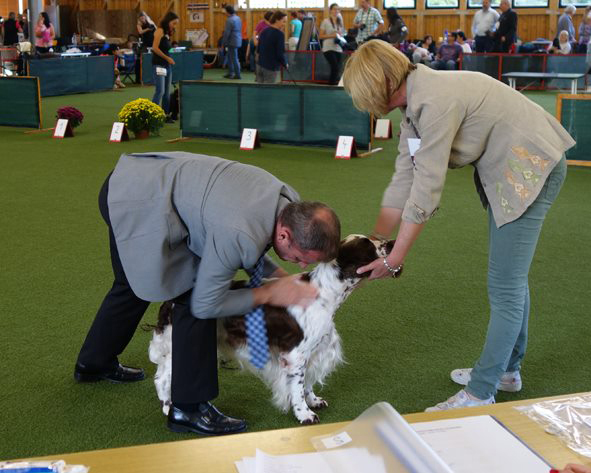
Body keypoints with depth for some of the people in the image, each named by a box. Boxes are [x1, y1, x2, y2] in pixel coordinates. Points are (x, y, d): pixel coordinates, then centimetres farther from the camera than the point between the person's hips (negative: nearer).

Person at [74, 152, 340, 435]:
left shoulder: (289, 202, -9)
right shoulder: (240, 235, -34)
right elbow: (205, 304, -20)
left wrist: (281, 276, 0)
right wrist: (269, 294, -15)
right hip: (138, 202, -10)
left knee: (135, 284, 27)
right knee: (192, 293, -12)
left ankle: (94, 364, 51)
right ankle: (189, 409, 0)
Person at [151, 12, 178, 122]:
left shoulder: (168, 33, 17)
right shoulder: (160, 31, -8)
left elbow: (166, 49, 14)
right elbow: (155, 48, -16)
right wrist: (167, 58, -13)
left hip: (167, 65, 9)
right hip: (158, 64, -9)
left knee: (167, 92, 10)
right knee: (160, 91, -15)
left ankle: (165, 115, 17)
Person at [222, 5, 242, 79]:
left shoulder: (230, 20, -18)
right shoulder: (238, 18, 10)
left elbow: (227, 33, -18)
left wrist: (223, 43, -10)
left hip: (232, 42, -9)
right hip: (238, 40, 9)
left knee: (234, 58, -1)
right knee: (230, 57, 18)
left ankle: (238, 75, 5)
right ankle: (230, 73, 23)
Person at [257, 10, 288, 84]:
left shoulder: (264, 31, 8)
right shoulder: (279, 34, -14)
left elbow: (258, 50, 14)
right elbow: (280, 54, -15)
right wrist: (285, 64, 1)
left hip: (260, 66, 7)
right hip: (271, 68, -7)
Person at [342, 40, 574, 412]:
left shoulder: (435, 101, -27)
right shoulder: (414, 105, 2)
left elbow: (426, 190, -26)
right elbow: (403, 181, 2)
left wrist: (395, 259, -18)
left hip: (533, 166, -10)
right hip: (504, 170, 10)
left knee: (505, 285, -6)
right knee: (510, 275, 19)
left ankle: (481, 393, 4)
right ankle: (508, 369, 35)